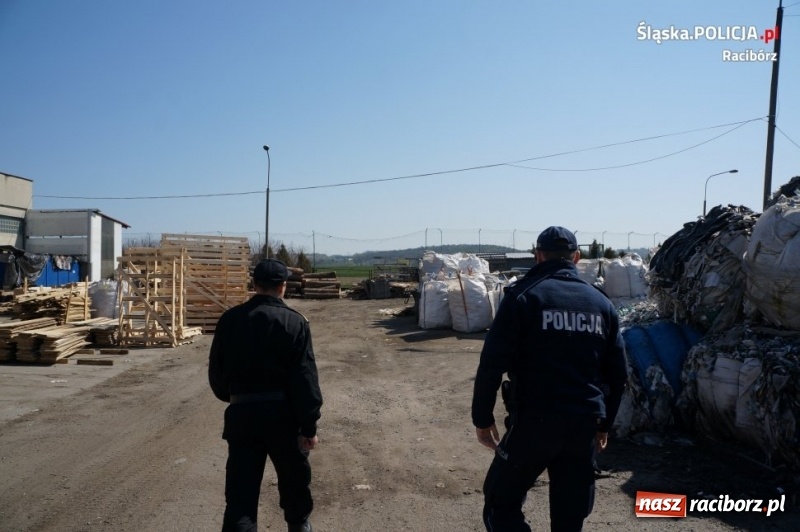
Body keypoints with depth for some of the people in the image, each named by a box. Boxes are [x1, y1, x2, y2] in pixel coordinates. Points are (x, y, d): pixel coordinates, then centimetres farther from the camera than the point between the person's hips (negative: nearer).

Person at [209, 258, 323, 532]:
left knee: (241, 490, 5)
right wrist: (309, 425, -8)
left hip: (242, 413, 2)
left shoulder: (229, 319, 2)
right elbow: (305, 378, -13)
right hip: (282, 413, -1)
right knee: (294, 474, 23)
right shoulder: (294, 322, -9)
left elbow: (216, 370, 9)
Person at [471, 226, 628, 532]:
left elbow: (493, 363, -11)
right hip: (585, 423, 5)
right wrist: (604, 423, 22)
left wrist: (482, 418, -2)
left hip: (534, 420, -5)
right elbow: (617, 372, 12)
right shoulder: (601, 303, 10)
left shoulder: (523, 296, -6)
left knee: (501, 503, 11)